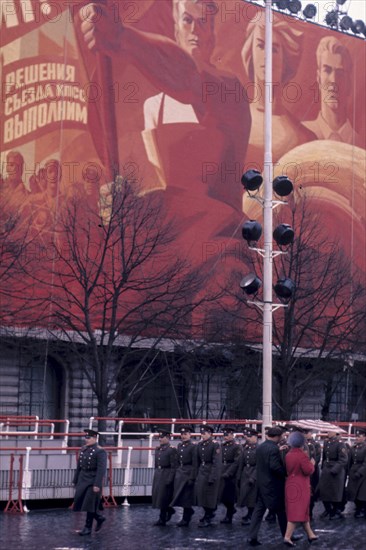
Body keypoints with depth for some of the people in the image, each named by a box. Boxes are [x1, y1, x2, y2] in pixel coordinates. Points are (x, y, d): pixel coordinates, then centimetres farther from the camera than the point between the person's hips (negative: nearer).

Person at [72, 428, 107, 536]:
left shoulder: (100, 452, -14)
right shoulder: (83, 449, 10)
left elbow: (101, 469, -18)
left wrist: (97, 485, -22)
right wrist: (76, 481, 15)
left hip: (93, 482, -8)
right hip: (82, 481, 8)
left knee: (89, 505, -2)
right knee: (79, 503, 10)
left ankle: (88, 527, 12)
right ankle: (99, 518, 28)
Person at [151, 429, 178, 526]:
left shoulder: (172, 450, -10)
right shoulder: (157, 449, 12)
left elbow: (174, 466, -13)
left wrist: (170, 479, -18)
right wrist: (156, 475, 15)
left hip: (166, 475, -7)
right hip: (157, 475, 7)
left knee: (163, 496, -3)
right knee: (157, 495, 9)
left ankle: (162, 519, 5)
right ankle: (170, 510, 31)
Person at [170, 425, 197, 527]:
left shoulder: (193, 447, -8)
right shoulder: (179, 446, 12)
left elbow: (195, 464, -12)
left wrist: (192, 478, -16)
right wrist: (176, 472, 10)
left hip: (188, 473, -7)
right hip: (179, 473, 7)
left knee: (186, 496, -2)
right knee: (178, 495, 8)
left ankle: (186, 519, 6)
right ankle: (189, 511, 30)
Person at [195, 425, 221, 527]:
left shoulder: (215, 445, -13)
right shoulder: (199, 445, 7)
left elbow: (216, 463, -17)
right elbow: (198, 461, 12)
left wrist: (212, 477, -20)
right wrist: (196, 474, 8)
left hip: (211, 472, -7)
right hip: (201, 472, 7)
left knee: (209, 495, 1)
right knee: (201, 493, 12)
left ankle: (208, 519, 11)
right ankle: (209, 512, 33)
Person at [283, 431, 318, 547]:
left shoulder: (288, 455, 7)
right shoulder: (302, 455, -17)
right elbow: (308, 471, -20)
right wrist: (311, 463, 0)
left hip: (290, 485, 8)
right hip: (300, 486, -8)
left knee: (303, 511, 17)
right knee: (297, 512, -5)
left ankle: (310, 534, 26)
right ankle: (287, 537, -10)